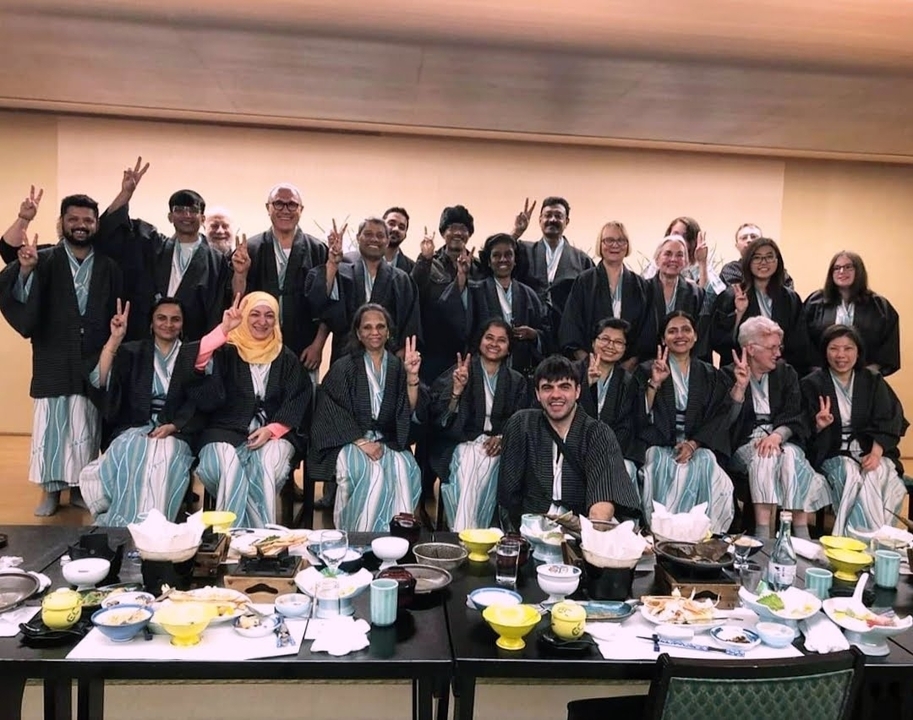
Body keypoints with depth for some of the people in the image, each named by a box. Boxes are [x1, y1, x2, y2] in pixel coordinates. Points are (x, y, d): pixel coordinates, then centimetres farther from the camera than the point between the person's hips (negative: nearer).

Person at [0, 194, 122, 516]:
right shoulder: (43, 261, 0)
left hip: (94, 363, 1)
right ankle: (50, 490, 14)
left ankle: (80, 487, 19)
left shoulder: (109, 268, 4)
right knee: (51, 426, 4)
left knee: (87, 429, 7)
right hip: (53, 362, -1)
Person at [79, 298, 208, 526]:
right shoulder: (132, 351, 13)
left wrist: (172, 426, -12)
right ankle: (120, 526, -20)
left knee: (161, 463, -35)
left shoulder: (192, 355, 11)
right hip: (135, 430, 1)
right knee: (130, 459, -33)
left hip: (175, 434, -1)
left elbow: (198, 402, 5)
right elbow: (99, 381, -4)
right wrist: (115, 338, -13)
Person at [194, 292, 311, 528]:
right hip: (228, 430, -1)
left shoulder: (287, 358, 12)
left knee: (267, 462, -31)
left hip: (274, 433, 1)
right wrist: (224, 329, -22)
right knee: (228, 463, -32)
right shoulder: (228, 352, 7)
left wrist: (271, 429, -10)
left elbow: (296, 403, 6)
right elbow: (199, 361, -14)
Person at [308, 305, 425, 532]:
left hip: (389, 443, 2)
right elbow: (332, 414, -3)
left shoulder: (397, 367, 11)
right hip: (349, 442, -2)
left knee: (403, 468, -30)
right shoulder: (343, 368, 5)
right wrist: (362, 442, -15)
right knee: (372, 470, -33)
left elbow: (412, 411, 1)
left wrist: (412, 376, -14)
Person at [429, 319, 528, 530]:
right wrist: (457, 389, -19)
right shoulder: (461, 371, 5)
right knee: (465, 473, -31)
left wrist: (504, 438, -8)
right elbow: (442, 417, -2)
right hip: (463, 444, -2)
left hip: (496, 448, 2)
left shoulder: (516, 381, 14)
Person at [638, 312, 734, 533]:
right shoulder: (647, 371, 11)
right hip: (659, 446, -1)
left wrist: (693, 444, -10)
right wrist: (654, 383, -15)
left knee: (705, 464, -31)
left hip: (699, 447, 2)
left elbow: (719, 417, 6)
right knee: (664, 466, -33)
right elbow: (641, 416, -1)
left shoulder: (711, 376, 17)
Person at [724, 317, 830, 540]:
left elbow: (795, 418, 2)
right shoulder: (729, 375, 5)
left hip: (782, 441, 2)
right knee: (763, 458, -35)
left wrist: (777, 435, -19)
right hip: (745, 444, -2)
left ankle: (801, 534, -33)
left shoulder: (786, 374, 14)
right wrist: (740, 387, -19)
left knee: (790, 456, -31)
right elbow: (727, 421, -6)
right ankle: (763, 534, -39)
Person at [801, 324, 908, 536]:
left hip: (870, 452, 2)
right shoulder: (812, 384, 2)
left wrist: (876, 453, -15)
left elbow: (888, 421, 1)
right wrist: (819, 426, -24)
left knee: (876, 476, -30)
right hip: (833, 454, -2)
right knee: (851, 476, -32)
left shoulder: (873, 381, 9)